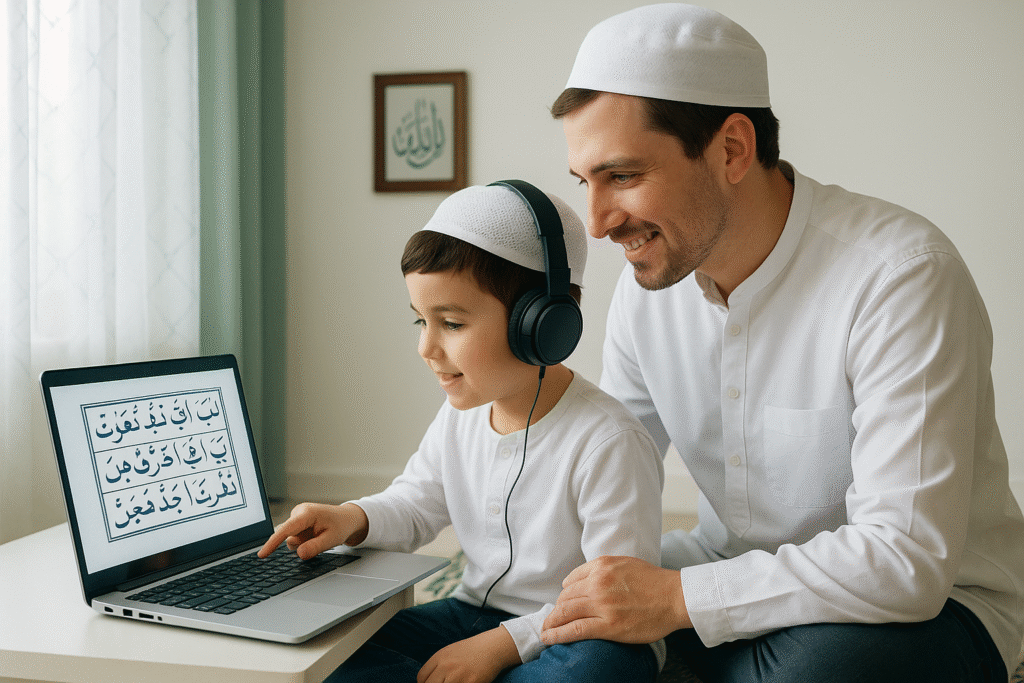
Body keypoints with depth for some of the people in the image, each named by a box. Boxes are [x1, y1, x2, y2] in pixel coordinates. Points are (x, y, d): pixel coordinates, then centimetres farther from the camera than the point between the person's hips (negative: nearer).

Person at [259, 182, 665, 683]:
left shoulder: (610, 444, -22)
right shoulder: (460, 416, 2)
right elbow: (415, 505, 18)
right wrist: (353, 518, -4)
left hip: (582, 637, -6)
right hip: (477, 612, 7)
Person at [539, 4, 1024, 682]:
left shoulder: (902, 276, -25)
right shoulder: (647, 282, -3)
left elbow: (905, 558, -28)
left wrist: (677, 598, -28)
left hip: (931, 599, -5)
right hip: (734, 573, 6)